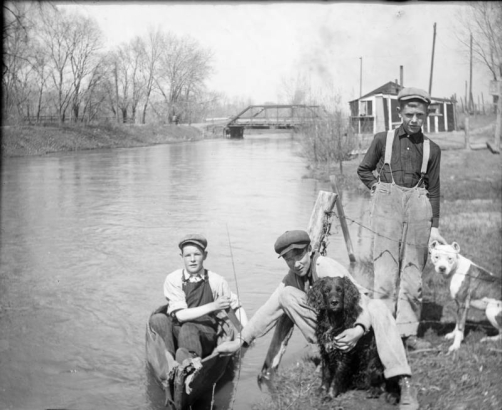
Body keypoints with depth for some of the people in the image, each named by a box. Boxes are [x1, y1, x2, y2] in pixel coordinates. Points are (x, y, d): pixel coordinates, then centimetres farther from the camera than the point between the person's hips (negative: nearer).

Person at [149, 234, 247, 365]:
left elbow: (237, 308, 9)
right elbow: (180, 315, -6)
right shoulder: (173, 279, 2)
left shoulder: (216, 281, 4)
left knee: (188, 328, -34)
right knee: (158, 319, -28)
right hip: (176, 333, 1)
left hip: (205, 336, -1)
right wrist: (212, 306, -16)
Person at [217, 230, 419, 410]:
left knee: (378, 308, -41)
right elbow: (268, 311, -4)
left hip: (358, 321, -5)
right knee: (286, 294, -15)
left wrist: (359, 330, -54)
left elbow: (362, 302, -34)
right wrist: (240, 341, -8)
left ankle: (405, 384, -44)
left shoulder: (327, 268, -26)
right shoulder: (291, 279, -7)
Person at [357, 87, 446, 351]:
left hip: (418, 205, 2)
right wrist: (378, 189, 4)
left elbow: (434, 190, 15)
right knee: (386, 268, -7)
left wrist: (435, 227, 11)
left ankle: (407, 332, 7)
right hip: (387, 203, -2)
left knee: (413, 270, 1)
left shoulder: (432, 149, 13)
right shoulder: (383, 140, 9)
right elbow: (364, 170, 19)